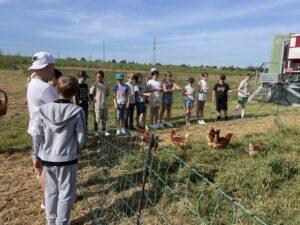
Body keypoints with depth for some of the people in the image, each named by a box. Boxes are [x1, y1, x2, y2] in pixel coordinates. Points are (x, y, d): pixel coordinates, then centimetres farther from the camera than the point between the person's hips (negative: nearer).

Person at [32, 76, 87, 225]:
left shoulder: (44, 109, -4)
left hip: (47, 158, 4)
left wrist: (37, 156, 13)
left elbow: (37, 136, 1)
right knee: (66, 193, 13)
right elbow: (81, 137, -8)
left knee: (51, 191, 21)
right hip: (67, 159, -4)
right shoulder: (77, 111, -14)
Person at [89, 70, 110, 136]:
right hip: (97, 105, -5)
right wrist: (94, 100, -4)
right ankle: (96, 131, 14)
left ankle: (104, 130, 26)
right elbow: (91, 94, -6)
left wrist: (104, 99, 9)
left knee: (105, 118, 13)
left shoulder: (105, 85, 7)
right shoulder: (94, 84, -9)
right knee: (96, 119, 1)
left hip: (104, 104, 5)